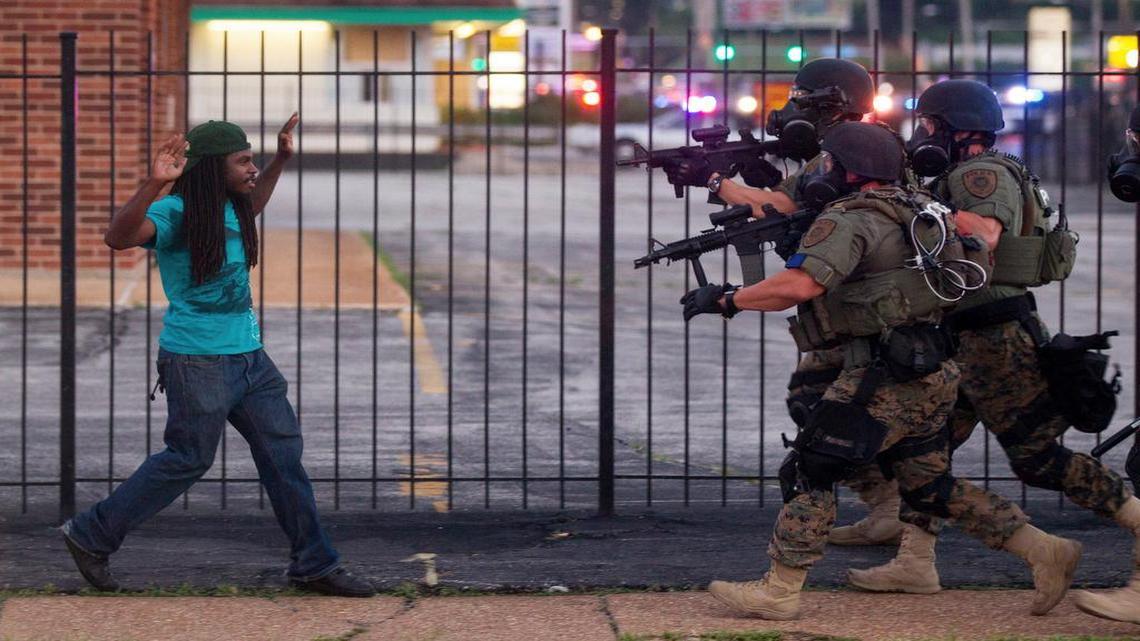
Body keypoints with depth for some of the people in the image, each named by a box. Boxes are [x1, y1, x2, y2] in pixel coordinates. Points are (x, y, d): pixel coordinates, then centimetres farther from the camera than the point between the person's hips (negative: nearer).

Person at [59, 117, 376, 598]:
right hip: (197, 360, -8)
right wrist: (153, 184, -49)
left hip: (248, 356, 8)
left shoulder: (229, 207, 10)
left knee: (283, 450, 6)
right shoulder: (175, 212, -17)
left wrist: (280, 160, 30)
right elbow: (118, 236, -36)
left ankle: (313, 565, 12)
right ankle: (90, 535, 14)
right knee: (188, 460, -1)